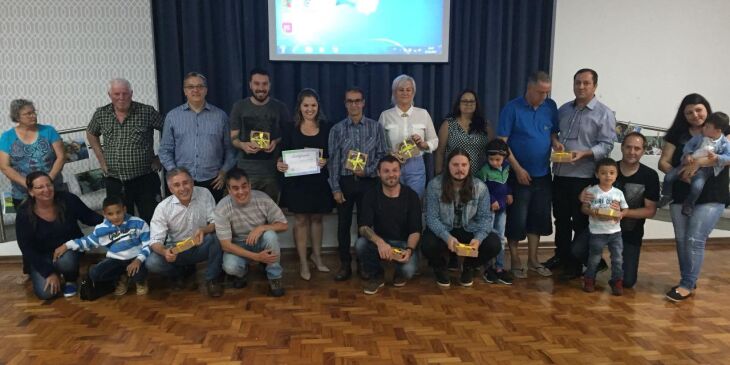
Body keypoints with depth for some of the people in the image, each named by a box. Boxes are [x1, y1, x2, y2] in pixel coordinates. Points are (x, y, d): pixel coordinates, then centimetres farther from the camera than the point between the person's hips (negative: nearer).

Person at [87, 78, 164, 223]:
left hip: (145, 180, -3)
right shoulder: (101, 114, 4)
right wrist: (101, 158, 14)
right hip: (115, 182, 3)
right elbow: (91, 134, 23)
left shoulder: (147, 112, -6)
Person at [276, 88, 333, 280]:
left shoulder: (326, 129, 5)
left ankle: (316, 255, 29)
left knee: (316, 218, 12)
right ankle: (303, 262, 14)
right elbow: (283, 155, 1)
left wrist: (326, 161, -14)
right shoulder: (290, 130, 1)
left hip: (320, 180, 2)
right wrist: (280, 164, -20)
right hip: (297, 181, -1)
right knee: (301, 220, 4)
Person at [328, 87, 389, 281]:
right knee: (343, 225, 5)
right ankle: (345, 265, 17)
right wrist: (335, 188, -5)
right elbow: (333, 160, 0)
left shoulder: (376, 127, 1)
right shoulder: (337, 129, 1)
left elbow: (382, 155, 2)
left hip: (368, 182, 0)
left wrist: (367, 171, -13)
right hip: (345, 182, 1)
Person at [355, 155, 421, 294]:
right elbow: (363, 227, -17)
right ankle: (376, 276, 0)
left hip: (404, 243, -1)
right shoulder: (371, 195, -6)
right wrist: (379, 242, -39)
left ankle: (401, 274, 11)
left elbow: (415, 230, -11)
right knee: (360, 244, -30)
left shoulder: (411, 196, -8)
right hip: (380, 242, 1)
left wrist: (409, 249, -33)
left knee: (408, 270, -30)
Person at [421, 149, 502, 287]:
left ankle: (469, 267, 11)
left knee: (494, 244, -23)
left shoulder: (480, 187, -8)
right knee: (428, 245, -34)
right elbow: (432, 218, -17)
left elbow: (485, 217, -8)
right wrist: (447, 237, -34)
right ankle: (440, 268, 7)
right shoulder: (435, 185, -15)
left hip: (469, 230, 2)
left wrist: (478, 238, -28)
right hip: (443, 231, -2)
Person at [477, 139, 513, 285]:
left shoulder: (506, 167, 1)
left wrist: (509, 193, 4)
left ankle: (499, 267, 17)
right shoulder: (485, 170, -17)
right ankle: (488, 267, 11)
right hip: (489, 208, -6)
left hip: (502, 207, 6)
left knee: (500, 237, 10)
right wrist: (492, 201, -19)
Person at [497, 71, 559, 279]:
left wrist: (556, 144, -13)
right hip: (519, 174, -5)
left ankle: (533, 260, 26)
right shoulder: (512, 108, -10)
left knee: (538, 218, 12)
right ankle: (515, 261, 18)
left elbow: (553, 133, 11)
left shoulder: (550, 107, 2)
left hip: (543, 174, 5)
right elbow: (502, 142, -11)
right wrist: (518, 169, -15)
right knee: (517, 219, 3)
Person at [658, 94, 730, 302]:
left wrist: (701, 162, -33)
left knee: (695, 240, -9)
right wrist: (679, 173, -19)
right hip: (681, 196, 3)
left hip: (711, 197, -3)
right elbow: (663, 162, 1)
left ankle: (687, 285, 2)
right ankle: (688, 281, 21)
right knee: (681, 240, 6)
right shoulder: (677, 134, 6)